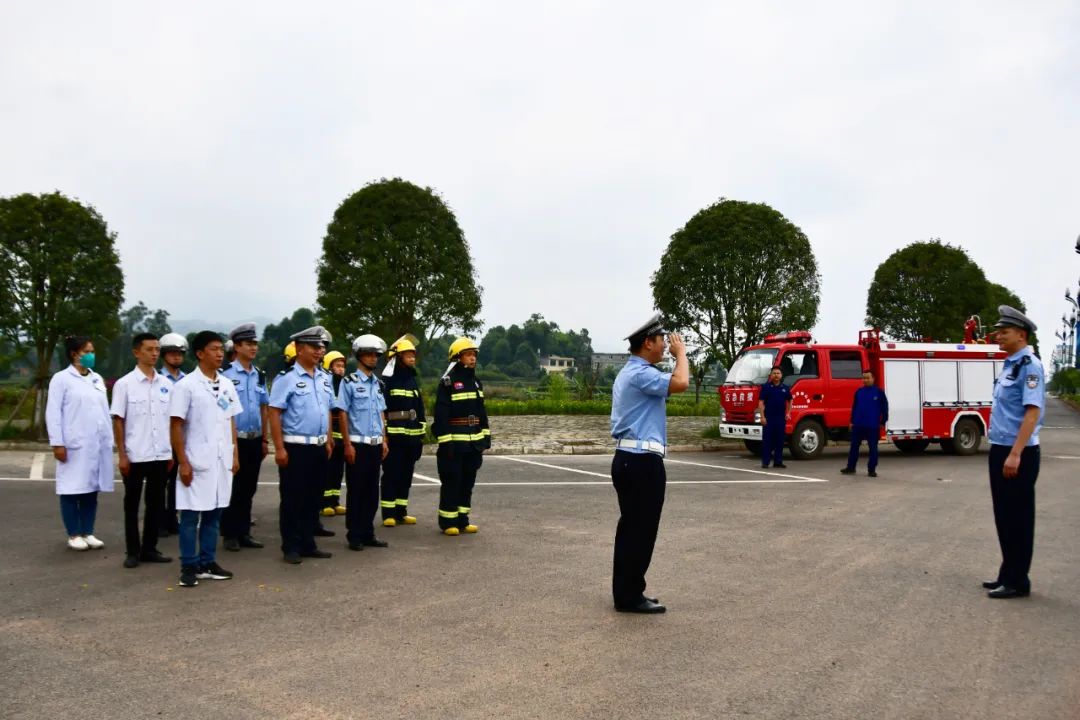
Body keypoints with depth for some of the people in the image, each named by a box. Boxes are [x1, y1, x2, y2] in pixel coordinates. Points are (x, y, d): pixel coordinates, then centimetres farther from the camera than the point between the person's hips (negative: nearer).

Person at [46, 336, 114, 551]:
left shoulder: (97, 379, 15)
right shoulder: (61, 378, -2)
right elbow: (53, 413, -6)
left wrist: (109, 440, 9)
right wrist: (57, 444, -12)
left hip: (98, 444, 5)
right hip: (74, 445, -5)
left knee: (91, 489, 8)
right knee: (73, 489, 1)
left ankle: (87, 533, 16)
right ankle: (73, 535, 10)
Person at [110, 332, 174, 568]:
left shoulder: (166, 384, 6)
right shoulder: (124, 384, -5)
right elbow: (118, 421, -5)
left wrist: (172, 452, 9)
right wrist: (122, 455, -9)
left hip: (161, 455, 4)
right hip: (135, 456, -4)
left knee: (156, 503, 9)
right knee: (132, 504, 7)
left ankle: (149, 548, 20)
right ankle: (133, 551, 16)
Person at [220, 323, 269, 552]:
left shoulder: (260, 375, 9)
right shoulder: (226, 374, -9)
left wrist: (265, 439, 11)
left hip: (255, 440, 6)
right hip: (235, 439, -6)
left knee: (249, 489, 12)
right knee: (232, 489, 4)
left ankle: (244, 532, 21)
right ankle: (229, 535, 14)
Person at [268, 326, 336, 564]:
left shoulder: (324, 378, 11)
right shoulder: (287, 378, -10)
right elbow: (274, 413, -13)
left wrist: (328, 441, 14)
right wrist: (279, 448, -16)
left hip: (319, 447, 7)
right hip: (295, 448, -7)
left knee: (314, 498, 12)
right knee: (292, 499, 2)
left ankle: (308, 544, 22)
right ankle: (291, 548, 11)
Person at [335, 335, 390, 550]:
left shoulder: (378, 384, 12)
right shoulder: (349, 382, -7)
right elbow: (342, 414, -9)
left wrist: (384, 441, 11)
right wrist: (348, 444, -13)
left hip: (376, 445, 6)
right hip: (358, 444, -6)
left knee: (372, 491, 10)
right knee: (356, 491, 1)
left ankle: (368, 533, 19)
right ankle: (354, 536, 10)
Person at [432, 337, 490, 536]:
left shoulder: (475, 382, 15)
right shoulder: (448, 383, -10)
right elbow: (441, 414, -14)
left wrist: (486, 435, 14)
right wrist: (445, 441, -18)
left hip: (474, 441, 7)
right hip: (455, 442, -7)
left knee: (468, 481, 11)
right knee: (451, 482, -2)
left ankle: (462, 519, 20)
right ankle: (447, 521, 7)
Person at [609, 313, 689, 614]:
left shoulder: (629, 372, 19)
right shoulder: (640, 374, -16)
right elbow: (681, 383, -30)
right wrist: (681, 353, -11)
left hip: (629, 458, 11)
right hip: (642, 461, -11)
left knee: (631, 528, 13)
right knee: (641, 530, -3)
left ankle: (625, 593, 19)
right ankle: (630, 596, 4)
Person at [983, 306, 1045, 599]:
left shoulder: (1029, 366, -14)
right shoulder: (1009, 365, 13)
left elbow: (1032, 412, -22)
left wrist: (1015, 455, -26)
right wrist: (1002, 453, 17)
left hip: (1018, 454, -9)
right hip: (999, 450, 9)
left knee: (1018, 517, 1)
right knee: (1003, 515, 15)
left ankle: (1017, 581, 11)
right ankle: (1008, 574, 25)